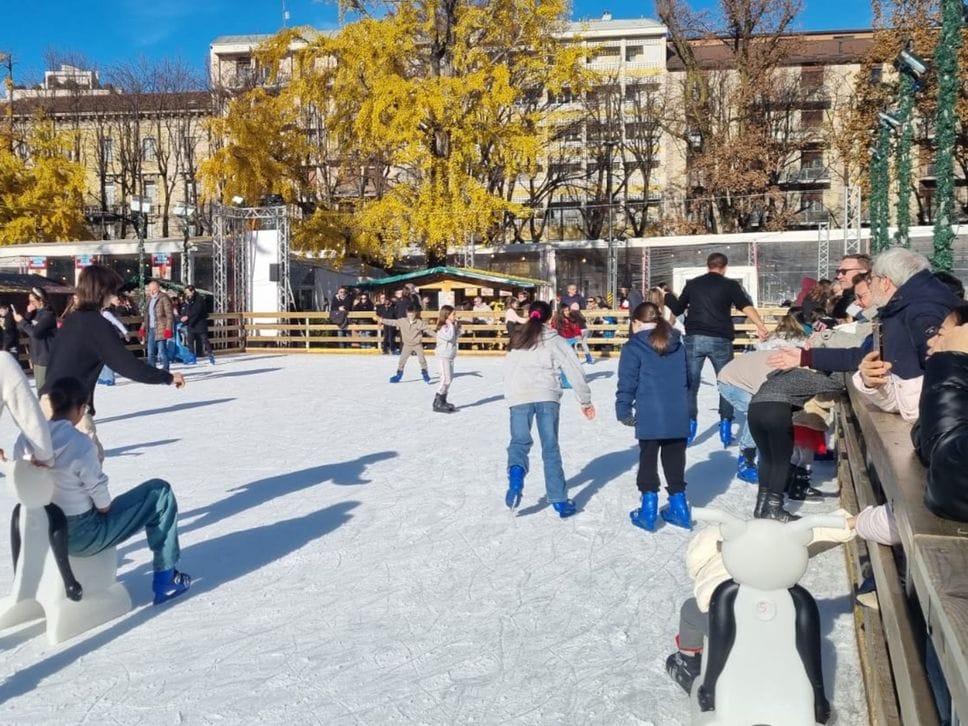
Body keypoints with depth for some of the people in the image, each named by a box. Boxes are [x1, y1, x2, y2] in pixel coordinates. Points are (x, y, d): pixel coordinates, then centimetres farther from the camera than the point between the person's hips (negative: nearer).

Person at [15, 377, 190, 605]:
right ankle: (165, 579, 11)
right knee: (159, 492, 3)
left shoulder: (25, 440, -6)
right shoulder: (80, 445, -25)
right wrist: (106, 508, 4)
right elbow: (103, 504, -17)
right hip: (83, 537, -7)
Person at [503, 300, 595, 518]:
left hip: (519, 396, 2)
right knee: (550, 448, 5)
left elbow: (508, 372, 17)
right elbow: (574, 371, 7)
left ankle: (516, 472, -25)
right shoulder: (556, 340, 11)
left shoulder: (516, 340, 20)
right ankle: (560, 501, 6)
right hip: (546, 396, -1)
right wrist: (585, 400, 13)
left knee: (519, 441, 8)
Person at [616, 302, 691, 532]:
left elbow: (627, 383, -10)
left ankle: (649, 511, 9)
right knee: (675, 461, 15)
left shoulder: (633, 347, -6)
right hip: (679, 415, 5)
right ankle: (679, 507, 22)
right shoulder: (678, 345, 12)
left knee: (648, 461, 6)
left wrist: (623, 411, -1)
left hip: (650, 417, -5)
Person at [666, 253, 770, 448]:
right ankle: (725, 424, 9)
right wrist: (760, 326, -24)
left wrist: (668, 299, 38)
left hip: (694, 338, 2)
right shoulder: (730, 285, 3)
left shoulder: (692, 284, 11)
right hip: (720, 340, -1)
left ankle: (689, 424, 6)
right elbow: (746, 306, -13)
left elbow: (677, 310, 18)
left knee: (691, 383, 9)